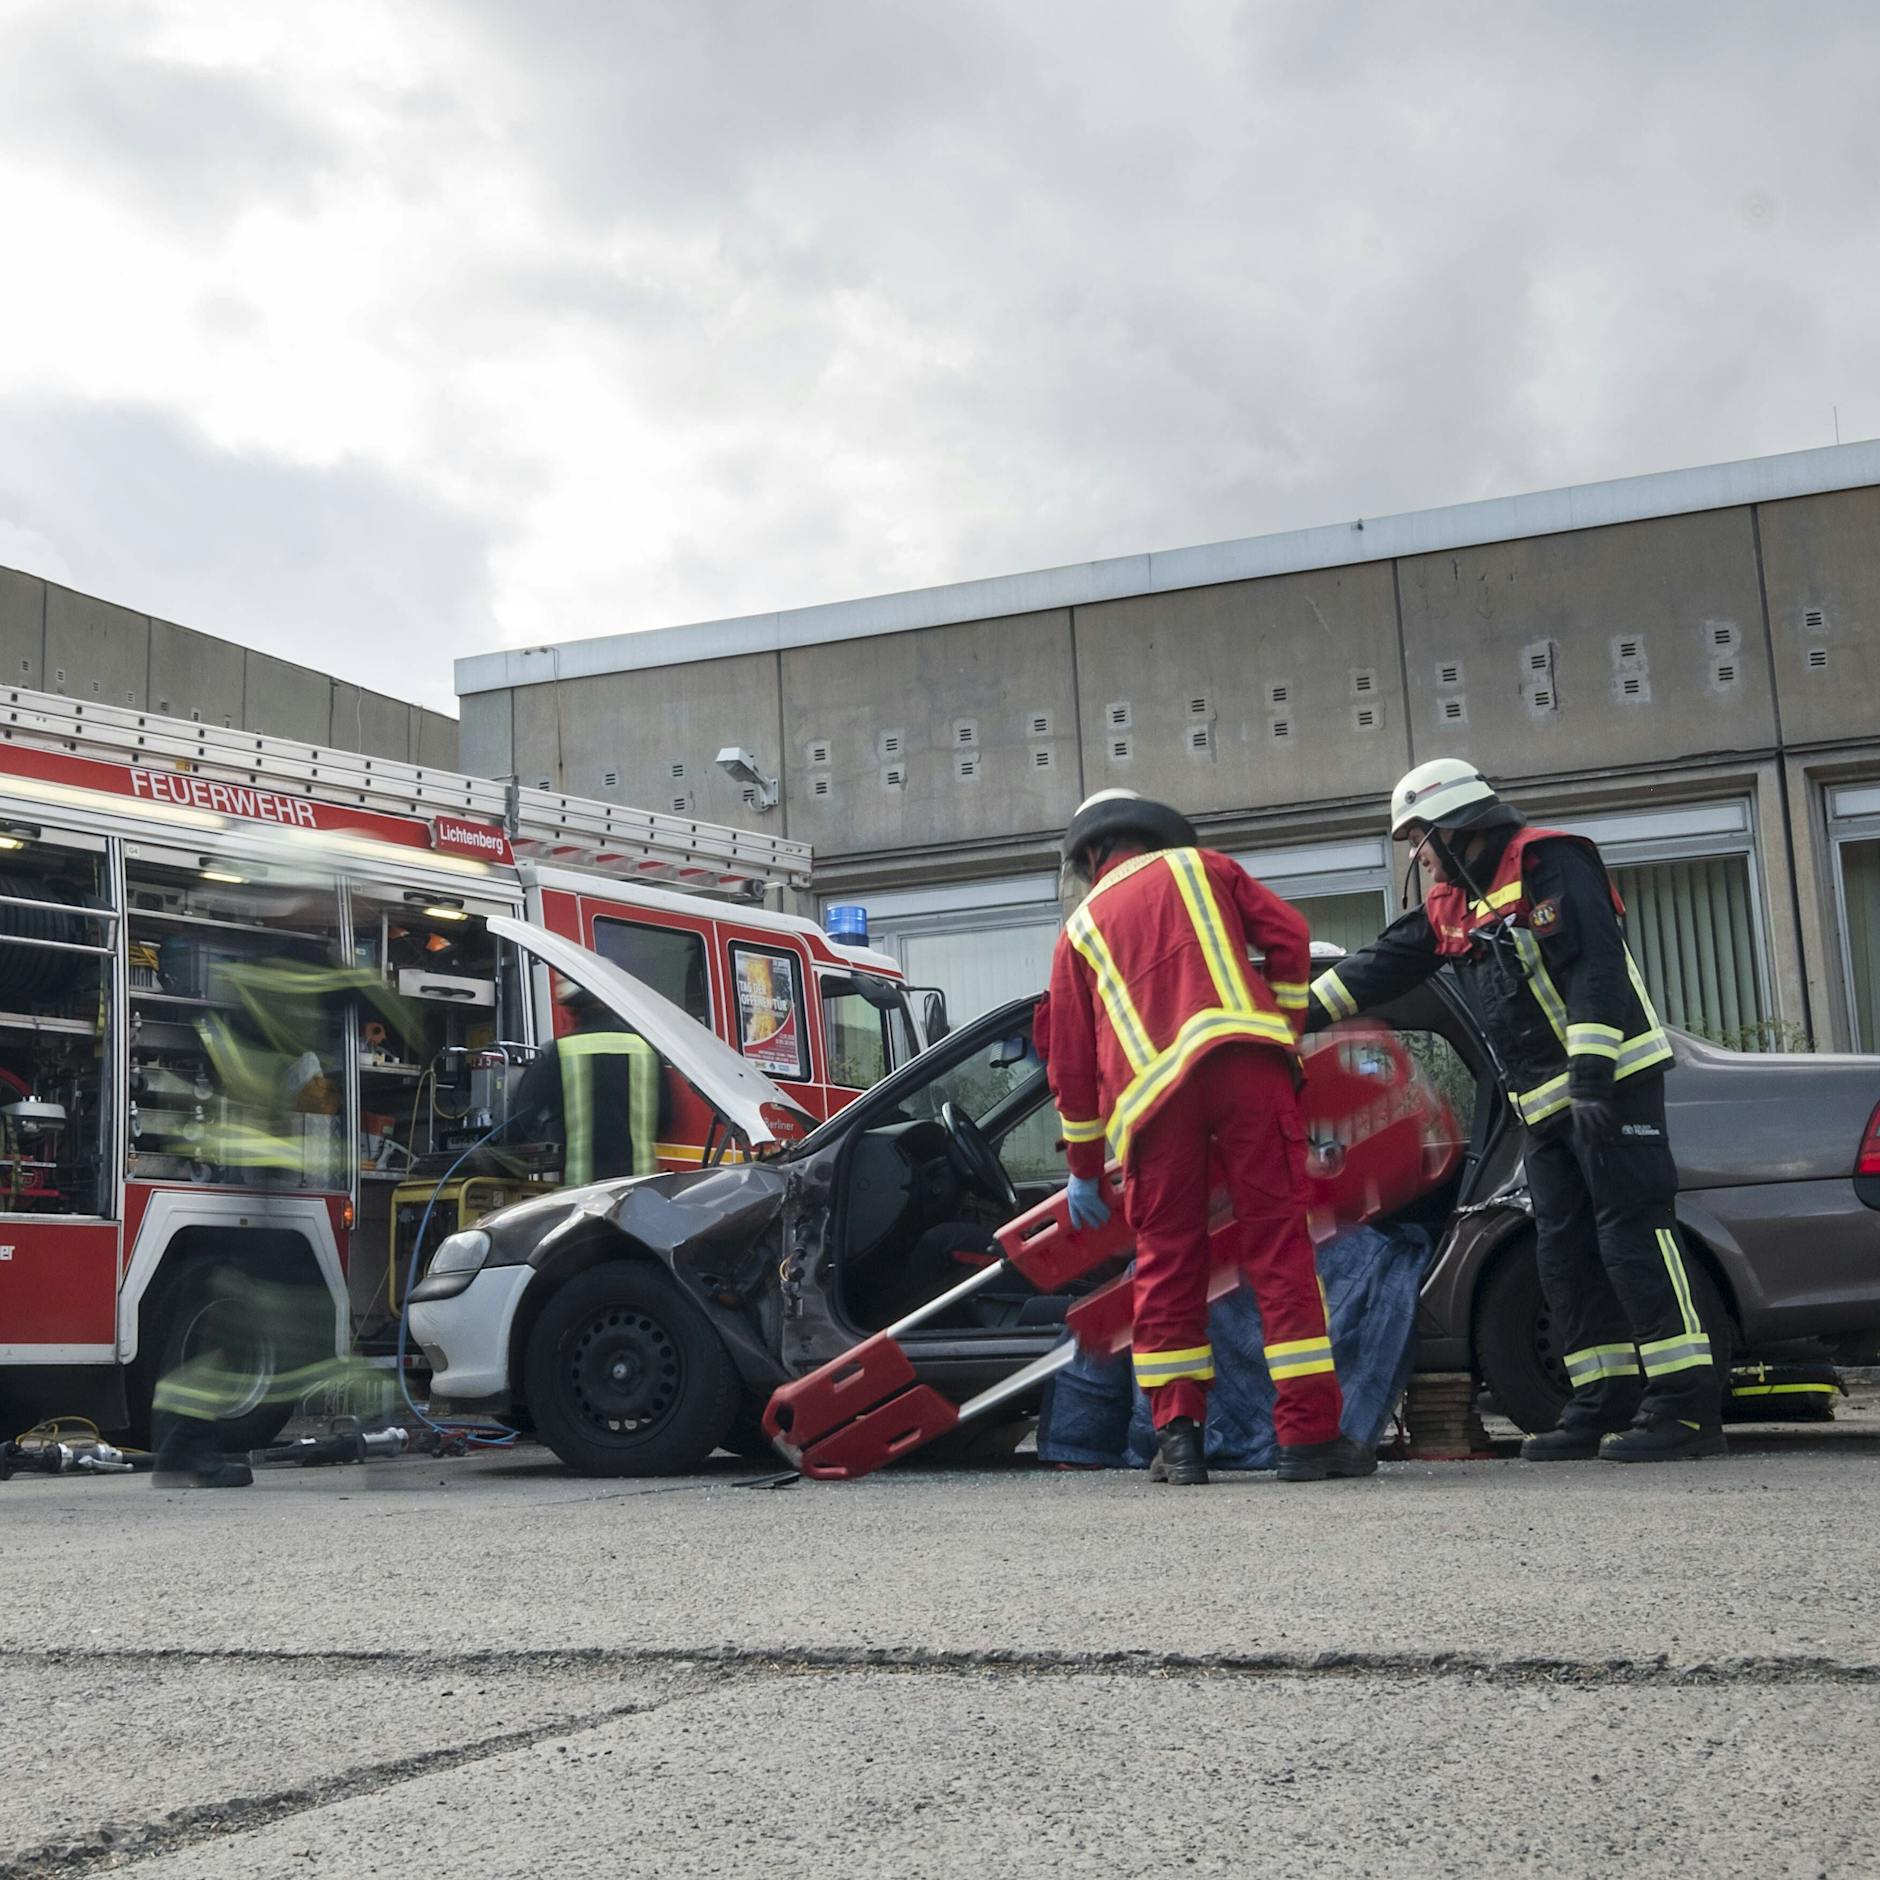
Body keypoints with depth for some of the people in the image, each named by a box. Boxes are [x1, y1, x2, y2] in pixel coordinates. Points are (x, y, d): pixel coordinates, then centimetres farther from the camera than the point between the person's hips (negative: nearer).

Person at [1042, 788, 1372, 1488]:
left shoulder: (1080, 929, 25)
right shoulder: (1200, 867, 24)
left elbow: (1070, 1062, 23)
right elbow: (1287, 937, 10)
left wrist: (1084, 1170, 29)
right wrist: (1285, 1029, 18)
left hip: (1152, 1092, 1)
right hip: (1243, 1060, -1)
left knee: (1168, 1260, 11)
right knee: (1279, 1241, -2)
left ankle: (1177, 1434, 7)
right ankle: (1309, 1434, -4)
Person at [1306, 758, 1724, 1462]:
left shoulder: (1547, 862, -9)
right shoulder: (1451, 904, 17)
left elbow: (1595, 966, -19)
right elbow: (1382, 965, 21)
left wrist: (1592, 1076, -25)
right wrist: (1302, 1011, 14)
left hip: (1612, 1085, -9)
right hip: (1548, 1110, 9)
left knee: (1632, 1235, -12)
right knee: (1565, 1254, 6)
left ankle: (1688, 1404, -11)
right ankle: (1605, 1405, 9)